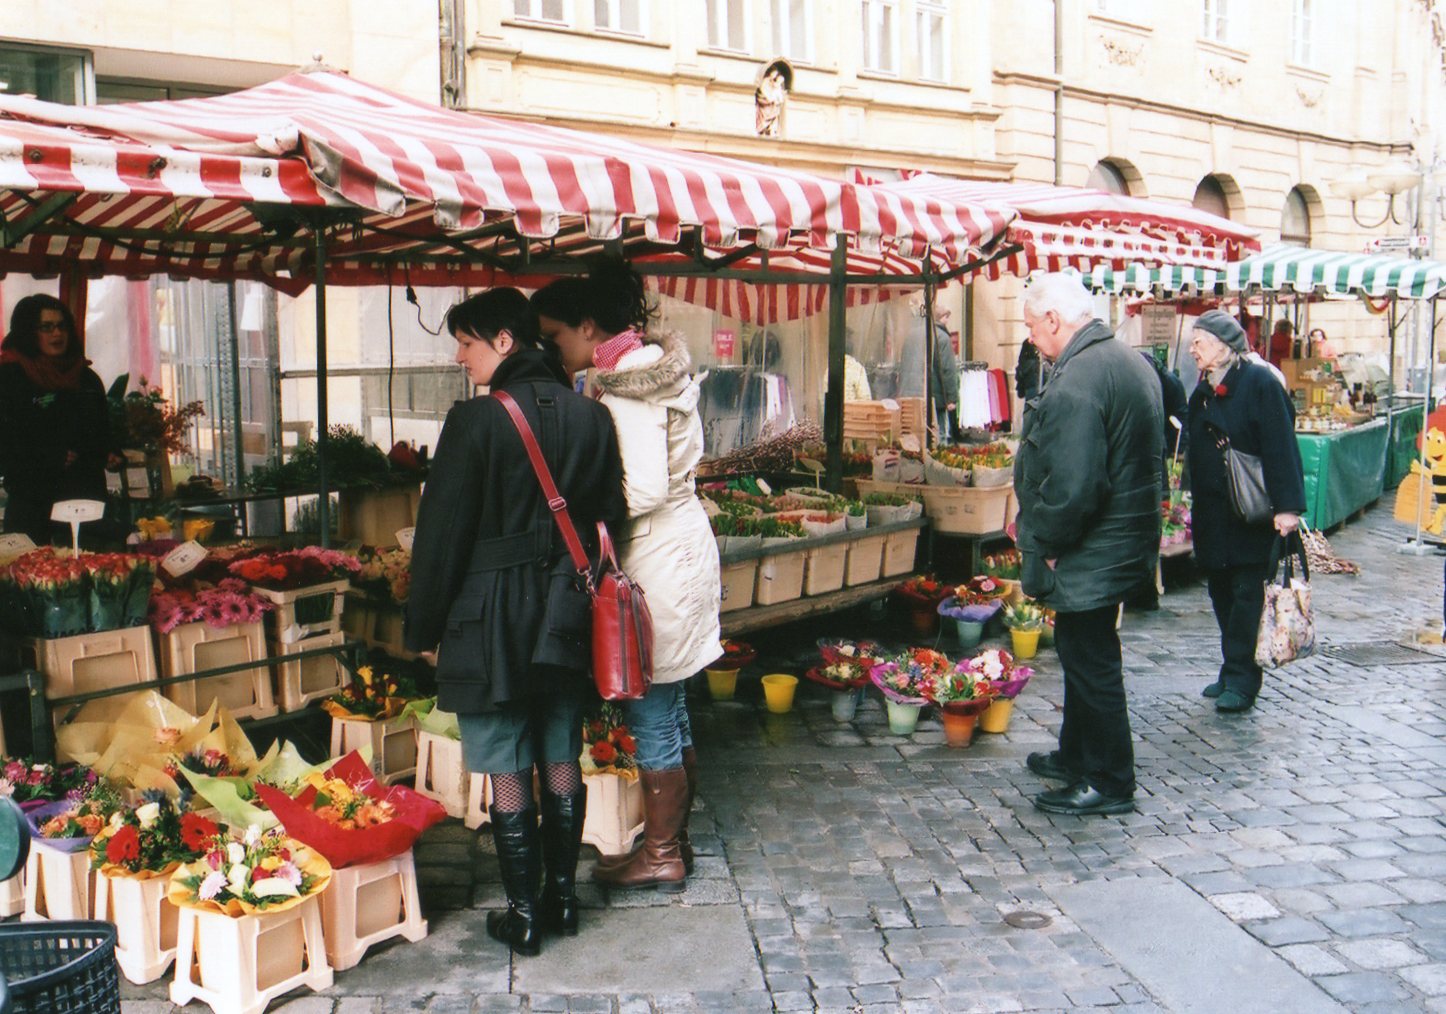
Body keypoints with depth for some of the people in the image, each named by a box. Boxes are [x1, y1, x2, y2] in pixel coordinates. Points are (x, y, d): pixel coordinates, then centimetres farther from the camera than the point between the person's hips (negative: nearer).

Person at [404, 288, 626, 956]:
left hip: (492, 617, -5)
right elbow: (610, 518, 8)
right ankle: (563, 897, 25)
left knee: (507, 772, 4)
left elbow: (442, 533, -12)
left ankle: (523, 915, 13)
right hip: (565, 614, 6)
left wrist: (423, 628, -2)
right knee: (562, 762, 15)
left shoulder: (476, 421, -15)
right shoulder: (591, 417, 3)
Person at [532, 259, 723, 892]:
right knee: (668, 706, 17)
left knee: (650, 713, 2)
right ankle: (675, 839, 29)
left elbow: (645, 489, -26)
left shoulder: (623, 392, -18)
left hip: (655, 563, -10)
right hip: (683, 547, 10)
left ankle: (660, 853, 15)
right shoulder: (658, 368, 10)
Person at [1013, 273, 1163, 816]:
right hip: (1125, 540, 11)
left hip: (1091, 551, -11)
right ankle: (1077, 755, 36)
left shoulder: (1075, 380, -24)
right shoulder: (1127, 360, 10)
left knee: (1090, 659, 1)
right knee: (1084, 652, 22)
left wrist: (1048, 542, -14)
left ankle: (1109, 782, 11)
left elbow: (1070, 484, -30)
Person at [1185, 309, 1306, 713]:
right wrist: (1193, 505, 14)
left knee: (1246, 594, -3)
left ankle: (1241, 679, 2)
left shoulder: (1259, 384, -11)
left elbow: (1281, 447, -18)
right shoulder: (1202, 391, 13)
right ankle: (1234, 671, 22)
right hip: (1212, 513, 8)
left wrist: (1287, 505, -24)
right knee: (1221, 591, 11)